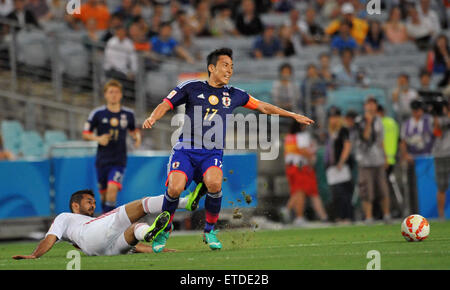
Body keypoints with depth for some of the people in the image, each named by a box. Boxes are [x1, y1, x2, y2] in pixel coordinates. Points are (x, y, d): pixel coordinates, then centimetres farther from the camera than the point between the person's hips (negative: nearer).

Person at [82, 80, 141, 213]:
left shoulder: (128, 114, 4)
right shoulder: (97, 113, -2)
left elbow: (133, 130, 22)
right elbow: (85, 134, 3)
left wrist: (137, 137, -1)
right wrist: (98, 138, -16)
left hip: (119, 161, -1)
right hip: (102, 160, 1)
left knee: (113, 188, -21)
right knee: (104, 192, 9)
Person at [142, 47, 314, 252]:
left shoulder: (234, 95, 15)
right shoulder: (192, 88, 6)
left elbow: (262, 106, 25)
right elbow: (166, 104, 3)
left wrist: (294, 116, 26)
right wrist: (153, 117, -18)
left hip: (212, 153, 2)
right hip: (185, 150, -2)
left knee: (214, 183, -32)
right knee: (175, 187, -27)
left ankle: (210, 230, -8)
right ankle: (164, 230, 1)